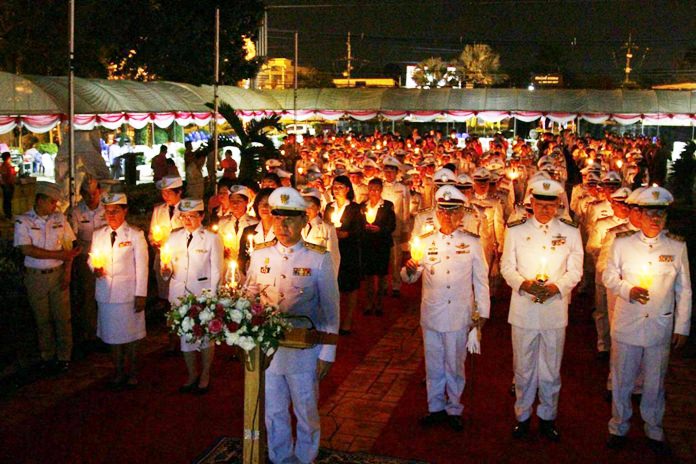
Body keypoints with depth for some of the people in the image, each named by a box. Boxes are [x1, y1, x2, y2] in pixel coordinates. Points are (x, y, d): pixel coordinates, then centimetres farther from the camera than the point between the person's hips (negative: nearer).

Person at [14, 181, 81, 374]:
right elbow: (27, 250, -15)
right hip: (35, 276, -1)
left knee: (62, 317, 3)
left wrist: (67, 272, -7)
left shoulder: (59, 218, 2)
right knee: (42, 318, 9)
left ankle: (64, 356, 15)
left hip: (58, 274, 2)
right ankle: (47, 356, 22)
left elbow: (68, 247, 4)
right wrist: (59, 255, -16)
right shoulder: (23, 221, -7)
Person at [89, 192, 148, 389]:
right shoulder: (98, 234, 7)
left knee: (130, 335, 7)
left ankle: (131, 372, 24)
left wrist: (141, 294, -8)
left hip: (128, 293, -3)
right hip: (106, 292, 3)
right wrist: (95, 268, -8)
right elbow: (92, 258, 16)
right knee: (112, 334, 10)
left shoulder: (135, 235, -5)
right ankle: (118, 372, 25)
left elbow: (142, 267, -5)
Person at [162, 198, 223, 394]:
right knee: (185, 335, 10)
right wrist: (166, 269, -10)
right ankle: (192, 375, 26)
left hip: (203, 294, -4)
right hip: (180, 293, 4)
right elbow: (169, 264, 14)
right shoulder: (174, 237, 10)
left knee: (206, 335, 3)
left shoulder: (212, 238, -3)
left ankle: (205, 376, 19)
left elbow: (216, 271, -3)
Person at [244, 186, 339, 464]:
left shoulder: (319, 259, -8)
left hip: (304, 350, -3)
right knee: (273, 412, 15)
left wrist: (327, 354, -5)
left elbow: (331, 310, -4)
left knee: (306, 412, 12)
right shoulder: (259, 256, 1)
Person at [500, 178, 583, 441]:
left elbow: (575, 270, 4)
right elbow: (506, 267, 3)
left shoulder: (570, 232, 4)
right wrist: (524, 283, -16)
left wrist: (557, 286, -14)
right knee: (523, 367, 8)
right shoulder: (515, 230, 3)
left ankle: (547, 417, 25)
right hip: (523, 308, 0)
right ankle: (522, 416, 24)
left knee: (551, 368, 9)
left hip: (555, 309, 1)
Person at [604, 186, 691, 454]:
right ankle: (619, 427, 29)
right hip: (626, 326, 0)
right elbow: (608, 276, 7)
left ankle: (654, 430, 31)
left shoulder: (677, 247, -2)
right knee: (622, 380, 11)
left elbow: (684, 290, 4)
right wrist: (627, 290, -14)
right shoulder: (622, 243, -2)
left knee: (655, 382, 12)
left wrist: (682, 328, 3)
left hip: (660, 328, 0)